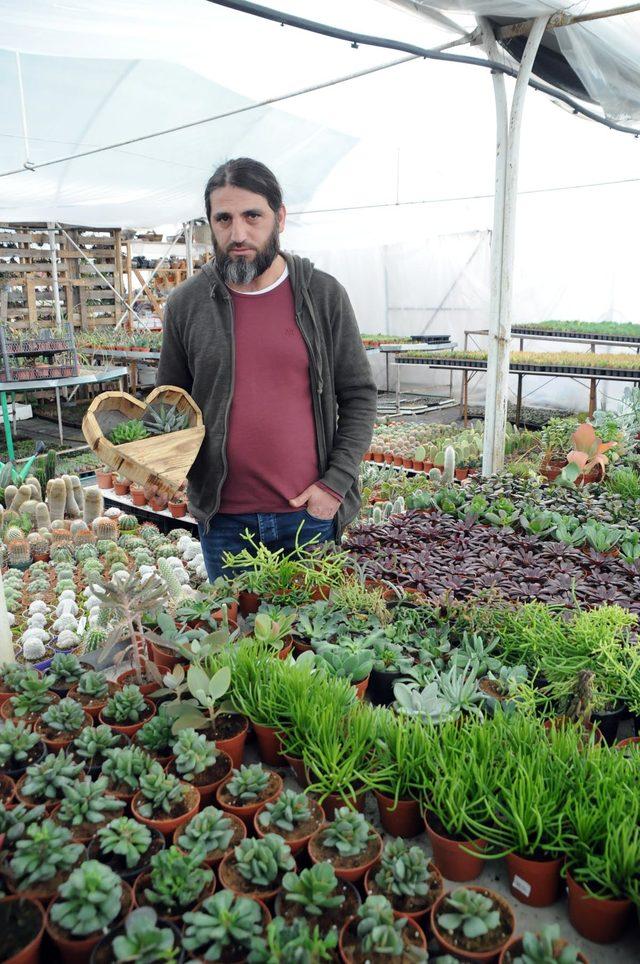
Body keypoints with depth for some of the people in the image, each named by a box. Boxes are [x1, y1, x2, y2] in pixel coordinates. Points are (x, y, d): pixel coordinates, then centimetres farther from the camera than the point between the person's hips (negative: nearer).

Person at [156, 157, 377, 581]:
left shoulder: (324, 295, -2)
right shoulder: (186, 303, 0)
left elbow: (359, 396, 1)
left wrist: (335, 483, -7)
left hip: (311, 514, -1)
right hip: (223, 520, 1)